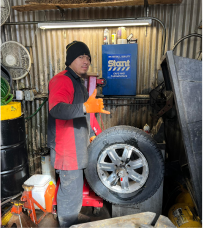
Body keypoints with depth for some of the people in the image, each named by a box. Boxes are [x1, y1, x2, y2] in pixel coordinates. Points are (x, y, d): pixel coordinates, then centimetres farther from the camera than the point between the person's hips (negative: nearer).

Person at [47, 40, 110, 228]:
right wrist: (86, 107, -52)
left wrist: (91, 134, 23)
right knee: (72, 194, 3)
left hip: (76, 147, 11)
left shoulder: (77, 81, 15)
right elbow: (56, 109, -37)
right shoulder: (62, 80, -17)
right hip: (67, 149, -11)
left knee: (69, 189, 26)